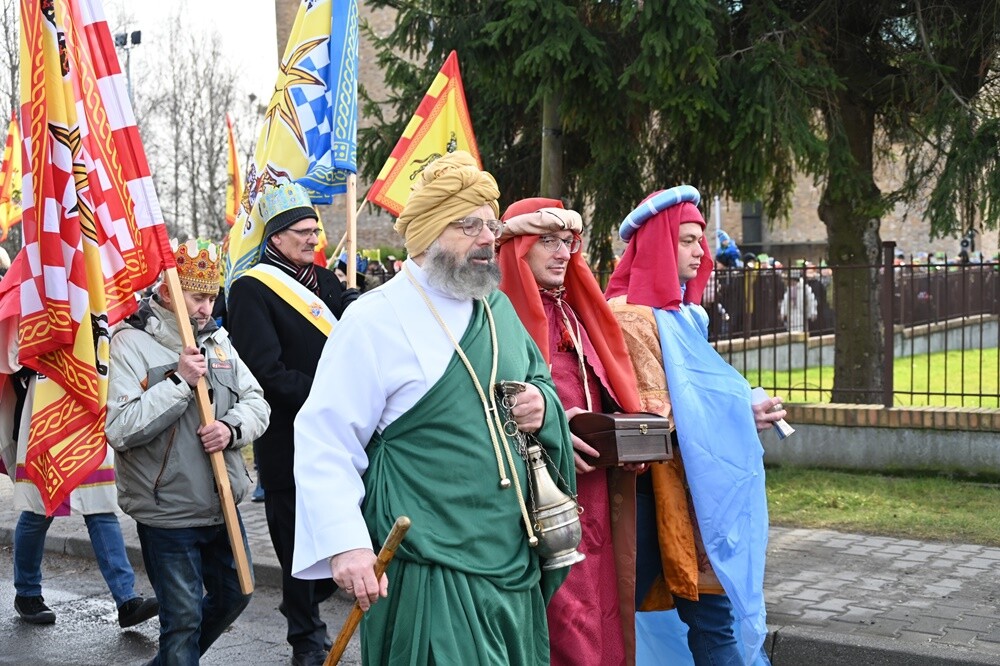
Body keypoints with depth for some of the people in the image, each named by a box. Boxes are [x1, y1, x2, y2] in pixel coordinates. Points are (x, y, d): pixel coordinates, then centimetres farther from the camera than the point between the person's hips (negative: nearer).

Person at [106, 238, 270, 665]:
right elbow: (119, 429, -21)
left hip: (223, 503, 7)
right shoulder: (131, 343, -11)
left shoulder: (217, 339, 8)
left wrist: (233, 428, -15)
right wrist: (179, 382, -24)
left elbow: (256, 402, 6)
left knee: (233, 595, 20)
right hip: (168, 514, -7)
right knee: (184, 616, 2)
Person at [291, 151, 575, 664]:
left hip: (514, 560, 7)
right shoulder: (377, 320, -12)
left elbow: (539, 380, 25)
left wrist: (544, 404, 1)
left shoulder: (498, 308, 11)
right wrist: (344, 544, -25)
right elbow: (324, 441, -15)